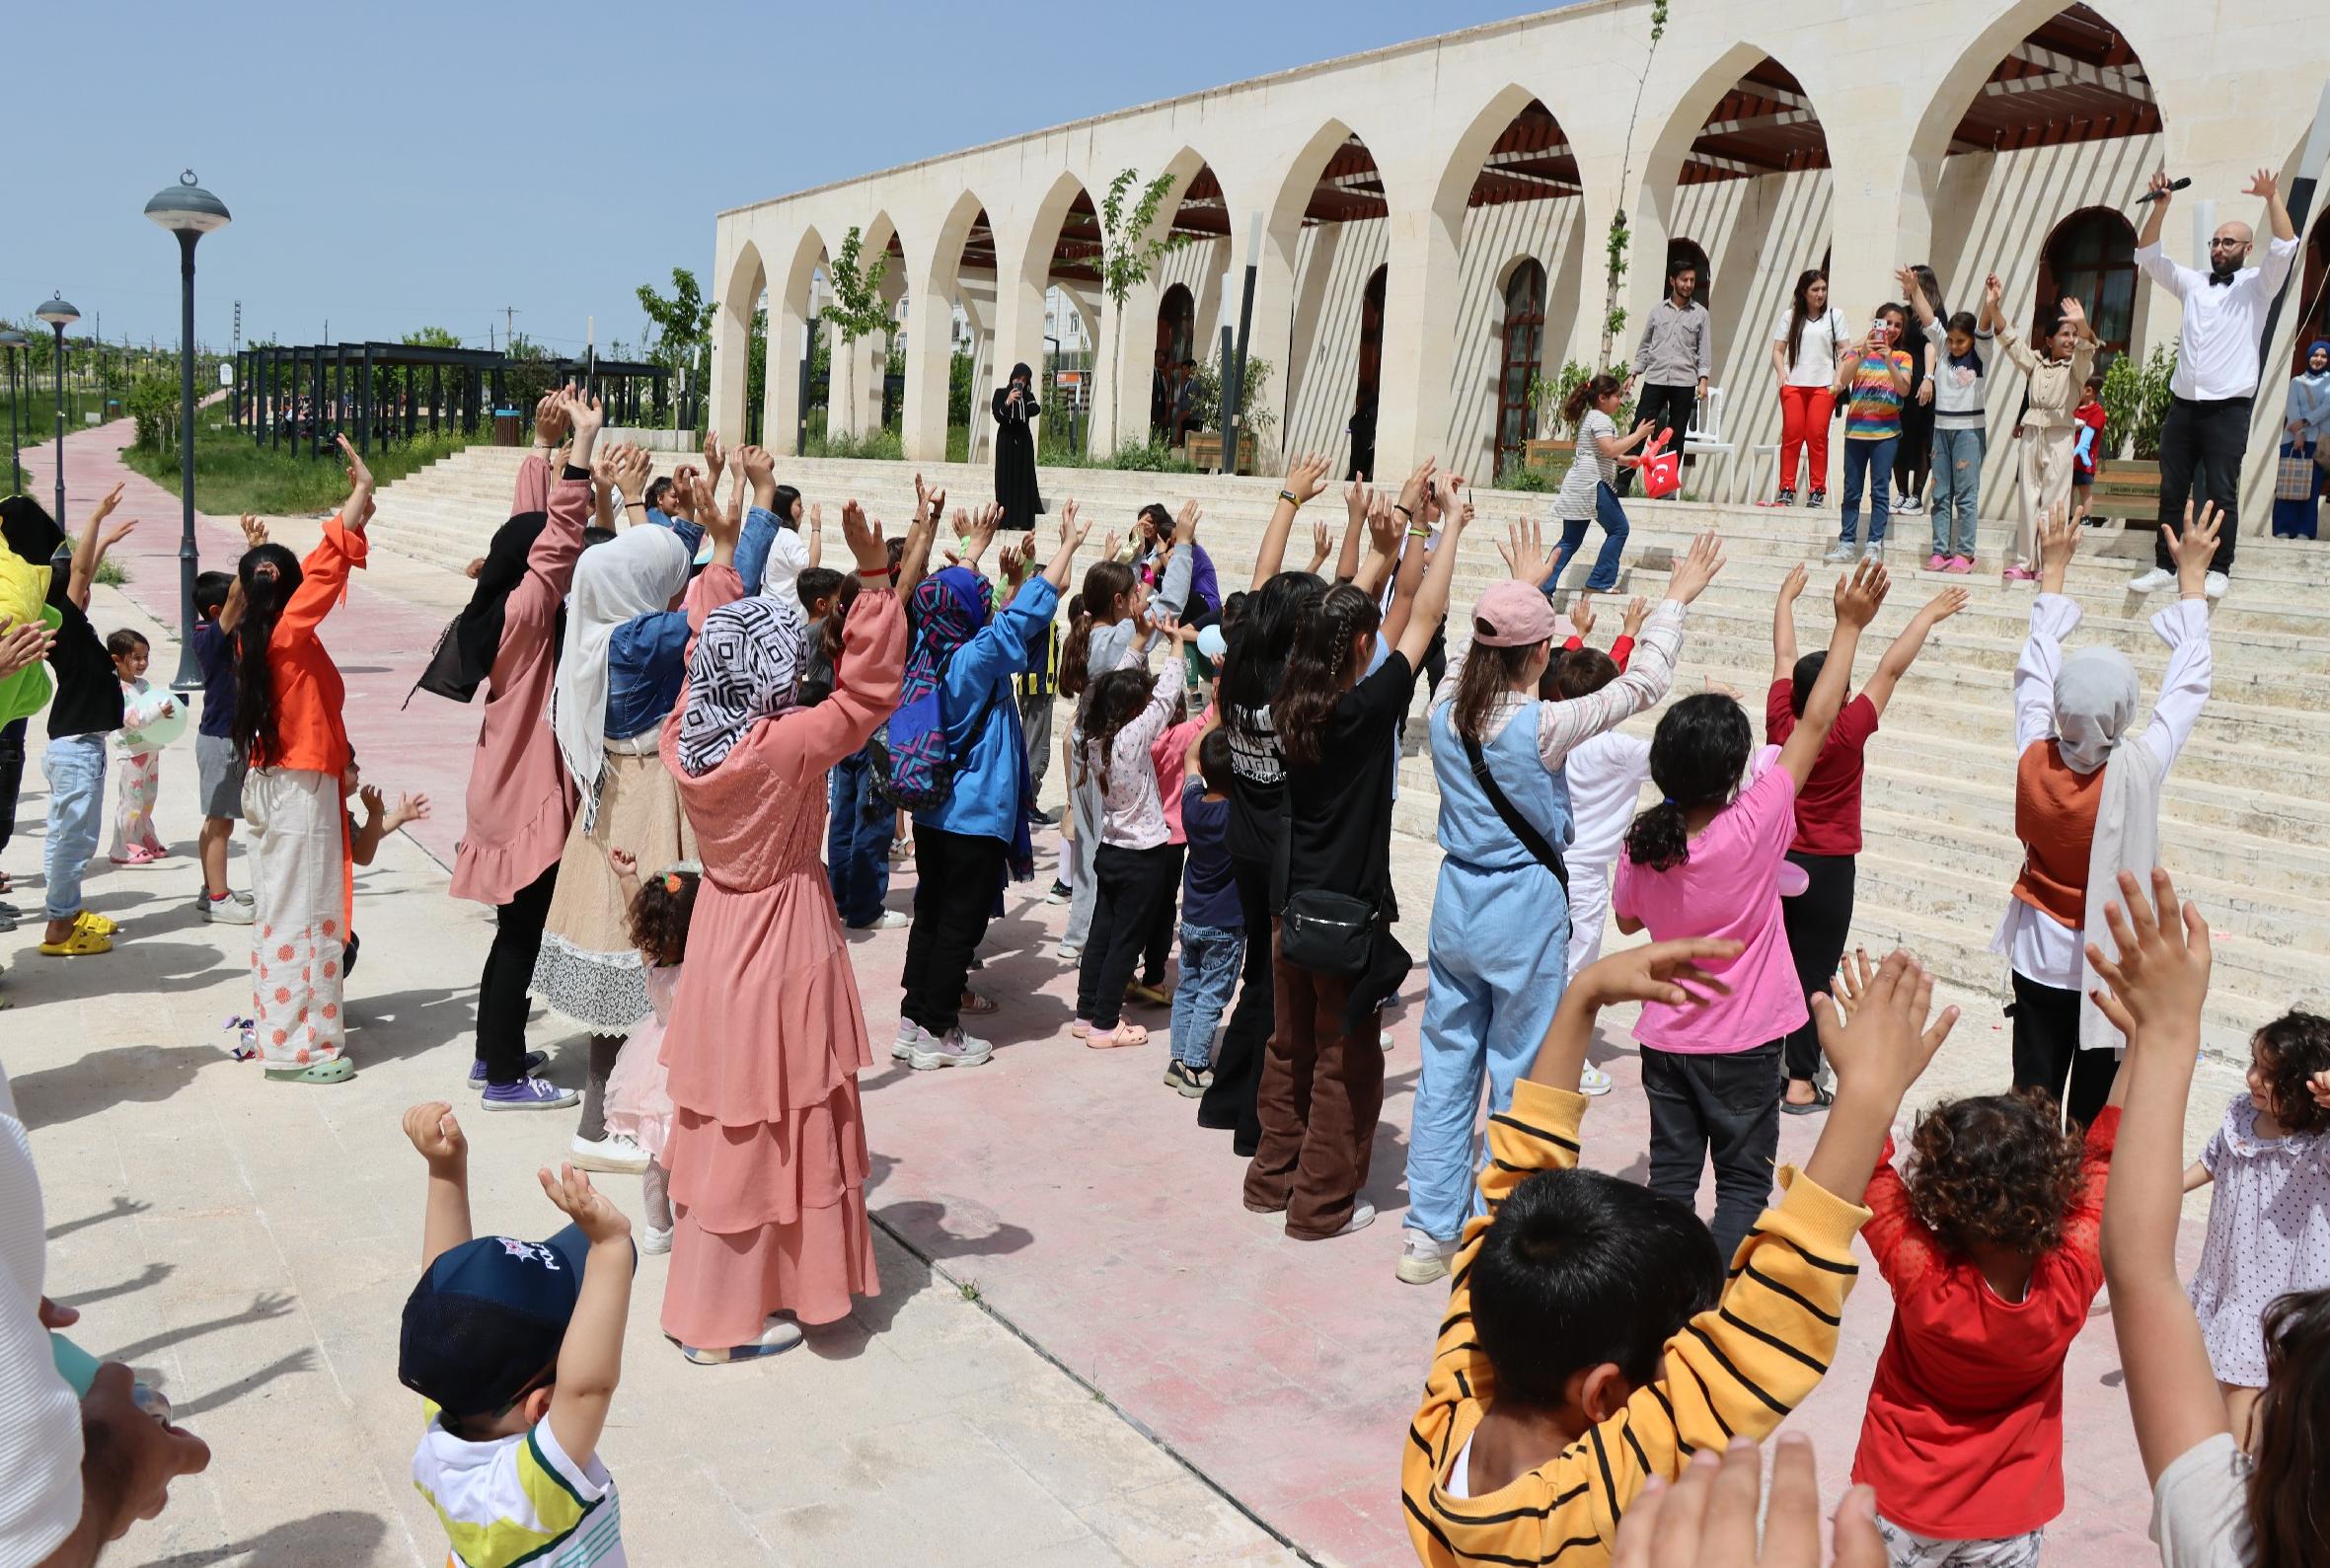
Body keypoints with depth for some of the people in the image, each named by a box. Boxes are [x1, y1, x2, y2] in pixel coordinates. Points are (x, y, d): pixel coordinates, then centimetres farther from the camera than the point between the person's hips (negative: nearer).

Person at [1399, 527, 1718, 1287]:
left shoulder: (1447, 707, -4)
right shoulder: (1540, 726, -19)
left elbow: (1474, 652, 18)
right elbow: (1640, 685, -9)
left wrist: (1521, 585, 31)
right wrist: (1676, 598, 3)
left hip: (1457, 903, 6)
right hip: (1525, 913, -5)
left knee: (1445, 1066, 12)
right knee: (1521, 1079, 7)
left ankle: (1428, 1232, 19)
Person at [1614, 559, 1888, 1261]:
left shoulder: (1643, 842, -12)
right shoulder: (1754, 828, -22)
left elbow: (1628, 920, 8)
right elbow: (1815, 724, -16)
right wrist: (1850, 626, -10)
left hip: (1667, 1037, 3)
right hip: (1745, 1043, -3)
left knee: (1671, 1172, 13)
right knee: (1743, 1179, 11)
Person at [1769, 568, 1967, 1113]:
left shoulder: (1781, 725, -9)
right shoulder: (1846, 734, -18)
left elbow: (1784, 658, 5)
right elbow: (1891, 668, -12)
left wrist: (1787, 597, 17)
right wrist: (1929, 615, -3)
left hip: (1775, 861, 4)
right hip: (1827, 870, -4)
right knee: (1813, 975, 2)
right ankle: (1800, 1083, 5)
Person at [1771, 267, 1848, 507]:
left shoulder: (1834, 315, 8)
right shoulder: (1791, 316, 10)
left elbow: (1843, 349, 5)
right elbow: (1778, 349, 10)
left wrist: (1840, 378, -8)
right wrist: (1781, 372, -7)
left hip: (1823, 385, -1)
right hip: (1793, 384, 1)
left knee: (1817, 435, -5)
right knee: (1791, 434, -3)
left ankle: (1817, 491, -1)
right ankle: (1786, 489, 1)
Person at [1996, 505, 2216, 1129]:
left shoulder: (2034, 761, -18)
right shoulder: (2139, 771, -23)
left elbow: (2033, 672, -2)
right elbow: (2186, 688, -10)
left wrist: (2052, 573, 7)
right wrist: (2192, 577, -1)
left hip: (2040, 954, 2)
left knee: (2034, 1086, 11)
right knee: (2095, 1101, 10)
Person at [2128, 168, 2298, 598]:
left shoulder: (2257, 285, 5)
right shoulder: (2191, 283, 15)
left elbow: (2285, 249, -12)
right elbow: (2148, 256, 9)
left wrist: (2272, 198, -23)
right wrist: (2161, 205, -5)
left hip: (2228, 409, -4)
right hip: (2182, 405, 4)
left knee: (2221, 493, -4)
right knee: (2172, 491, 5)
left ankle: (2219, 570, 1)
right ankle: (2166, 566, 10)